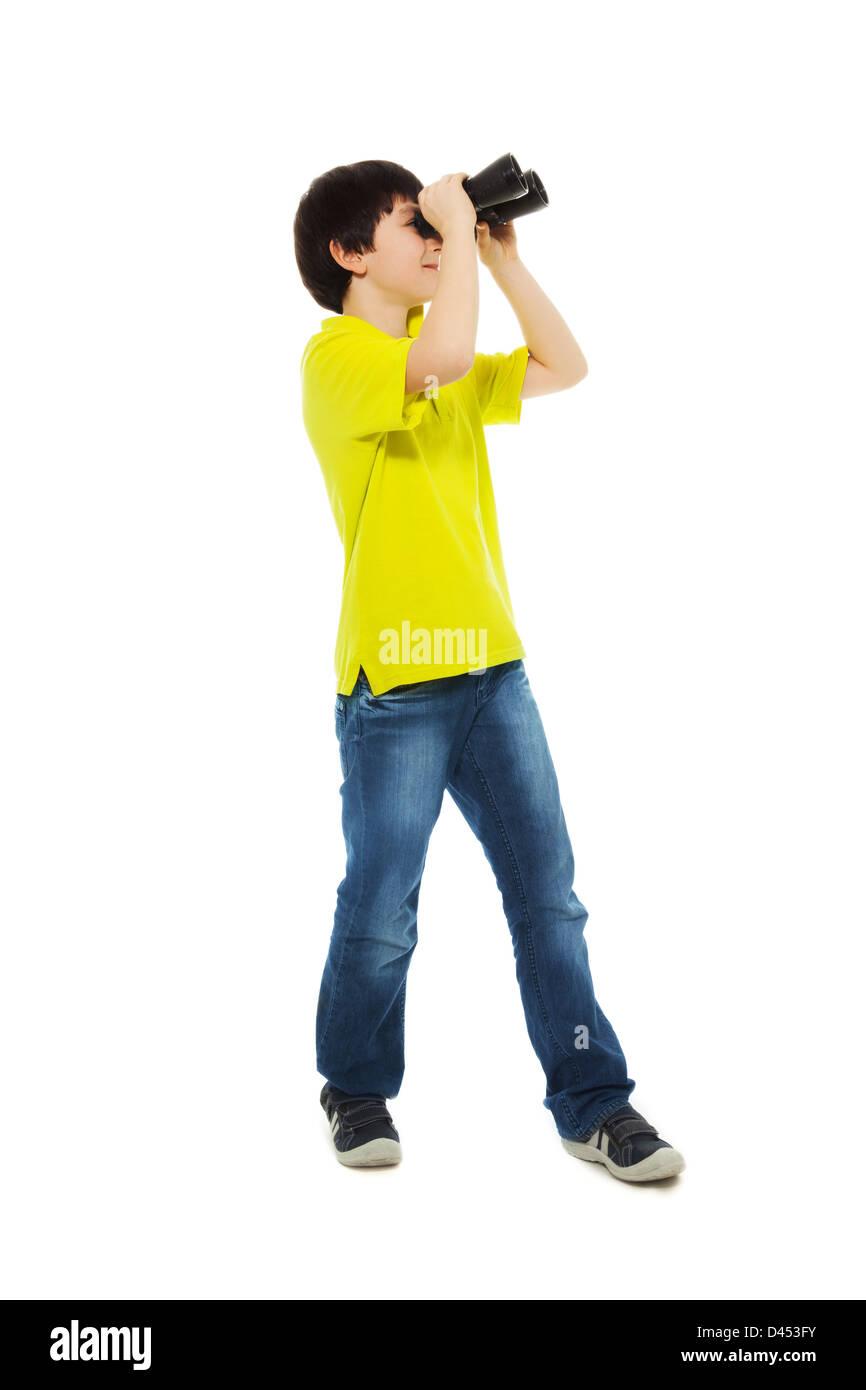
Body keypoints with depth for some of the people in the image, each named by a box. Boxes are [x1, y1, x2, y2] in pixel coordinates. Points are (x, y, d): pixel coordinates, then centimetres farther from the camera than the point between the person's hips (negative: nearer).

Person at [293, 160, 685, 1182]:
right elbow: (442, 356, -27)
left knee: (548, 895, 7)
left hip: (492, 667, 7)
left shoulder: (445, 369, 18)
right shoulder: (337, 355, -8)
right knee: (381, 915, 4)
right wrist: (458, 228, -13)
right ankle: (357, 1091, 26)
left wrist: (500, 255, 13)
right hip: (395, 682, -7)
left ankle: (591, 1102, 16)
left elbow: (565, 366, 20)